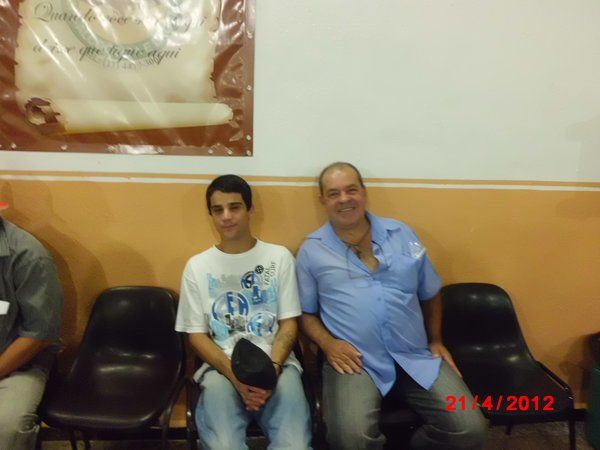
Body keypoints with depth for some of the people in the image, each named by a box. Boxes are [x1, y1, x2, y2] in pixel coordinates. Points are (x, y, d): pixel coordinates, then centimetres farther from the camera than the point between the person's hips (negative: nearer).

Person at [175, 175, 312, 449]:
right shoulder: (197, 266, 8)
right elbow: (197, 335, 5)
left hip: (276, 364, 0)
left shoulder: (279, 256, 7)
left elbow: (288, 324, 5)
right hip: (221, 367, 0)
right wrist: (235, 375, -11)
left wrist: (272, 369, -13)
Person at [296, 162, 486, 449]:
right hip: (355, 361, -3)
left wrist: (436, 341, 14)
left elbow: (430, 294, 21)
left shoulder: (401, 234, 11)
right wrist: (327, 343, -9)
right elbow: (305, 313, 8)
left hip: (416, 357, 4)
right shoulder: (311, 250, 4)